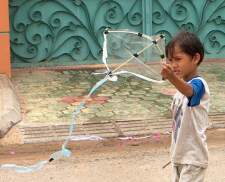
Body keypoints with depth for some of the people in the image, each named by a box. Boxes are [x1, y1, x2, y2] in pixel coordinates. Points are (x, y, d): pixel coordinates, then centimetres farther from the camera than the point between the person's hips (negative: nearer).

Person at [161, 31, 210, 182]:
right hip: (179, 154, 9)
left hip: (193, 157, -9)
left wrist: (173, 78, -62)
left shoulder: (198, 84, -19)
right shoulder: (183, 83, 9)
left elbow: (189, 91, -44)